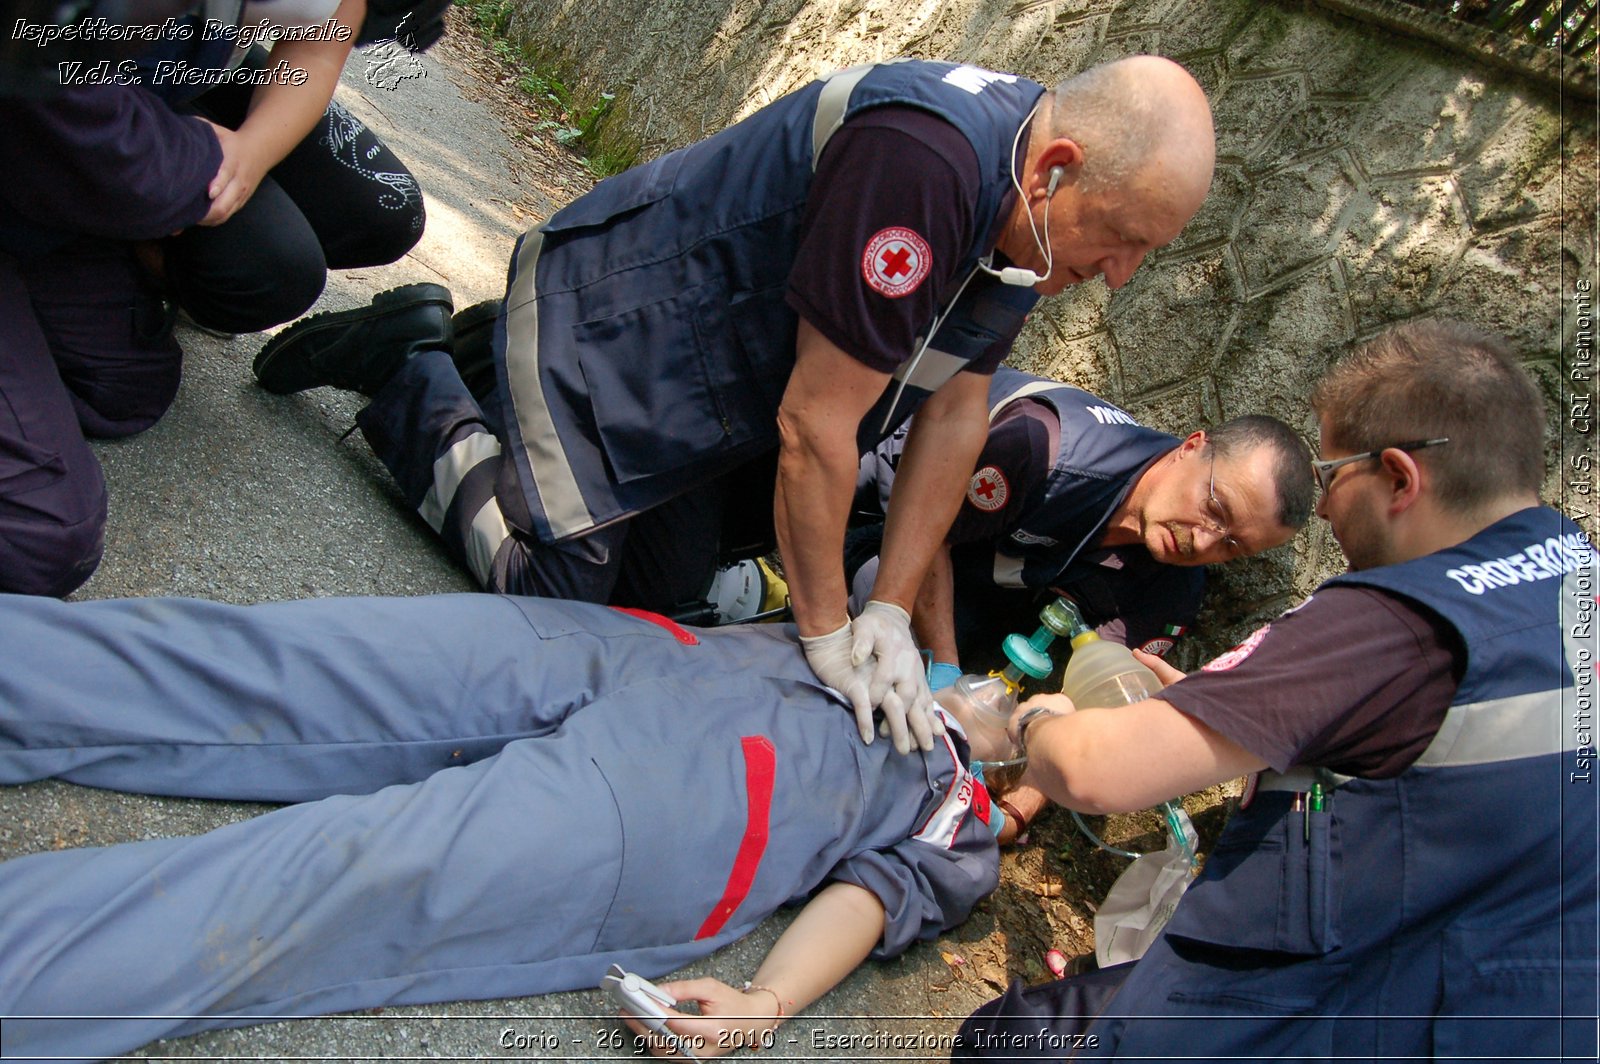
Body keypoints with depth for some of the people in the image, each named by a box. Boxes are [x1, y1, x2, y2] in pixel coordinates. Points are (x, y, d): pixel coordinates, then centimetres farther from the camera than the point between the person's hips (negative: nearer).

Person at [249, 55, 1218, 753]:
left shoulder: (1030, 210, -7)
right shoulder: (920, 158, -36)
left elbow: (955, 412, -4)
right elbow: (815, 424, -32)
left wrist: (891, 612, -8)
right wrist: (825, 632, -19)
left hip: (700, 387, 9)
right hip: (600, 336, -8)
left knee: (671, 587, 14)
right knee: (556, 589, -4)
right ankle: (410, 371, 14)